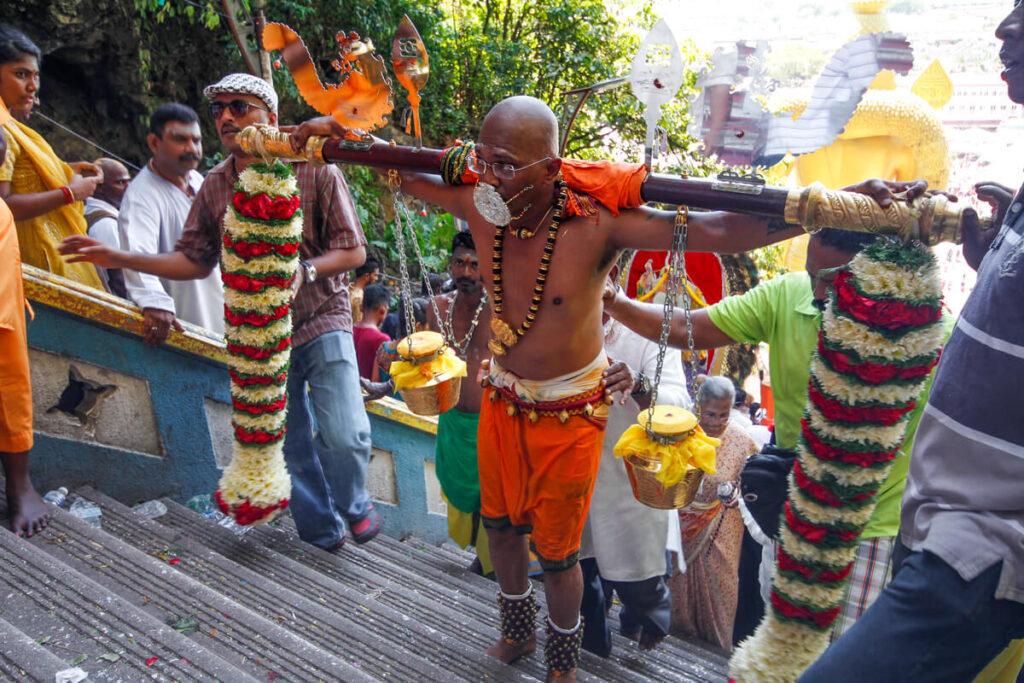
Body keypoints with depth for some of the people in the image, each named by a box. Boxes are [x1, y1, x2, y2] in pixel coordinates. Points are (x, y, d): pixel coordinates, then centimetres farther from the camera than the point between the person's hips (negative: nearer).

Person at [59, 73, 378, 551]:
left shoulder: (315, 171, -7)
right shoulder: (215, 185, 5)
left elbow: (354, 250, -7)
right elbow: (193, 260, 9)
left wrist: (305, 271, -25)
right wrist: (117, 258, 0)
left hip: (321, 320, -3)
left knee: (344, 435, -15)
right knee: (288, 446, 9)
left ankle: (353, 506, 18)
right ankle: (322, 531, 30)